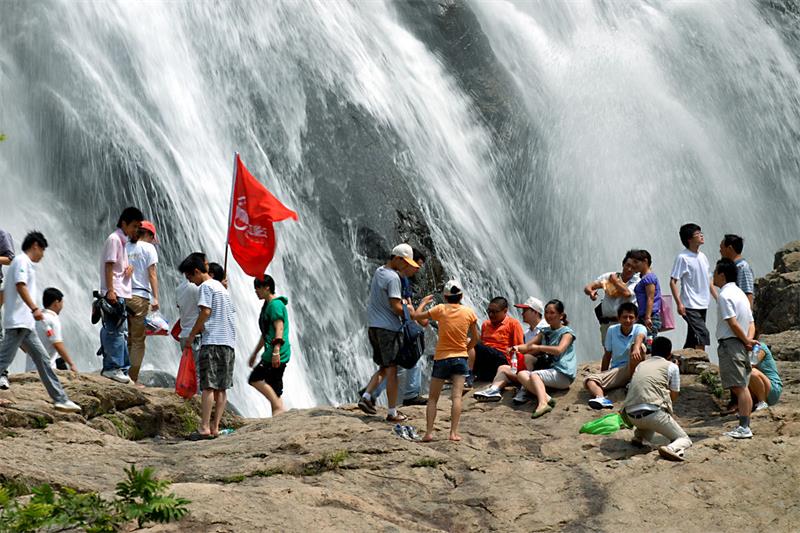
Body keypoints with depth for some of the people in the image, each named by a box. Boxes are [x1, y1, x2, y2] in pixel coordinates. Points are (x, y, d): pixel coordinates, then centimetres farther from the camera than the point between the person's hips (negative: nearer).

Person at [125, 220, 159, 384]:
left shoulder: (125, 248, 15)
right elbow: (152, 274, -6)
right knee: (138, 340, -1)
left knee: (126, 339, 10)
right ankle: (132, 379, -4)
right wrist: (155, 298, -8)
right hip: (140, 297, -5)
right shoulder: (148, 248, 2)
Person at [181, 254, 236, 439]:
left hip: (212, 341, -8)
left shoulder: (206, 286, -3)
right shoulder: (221, 287, 23)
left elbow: (205, 312, -14)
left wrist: (192, 335, -5)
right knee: (221, 388, 5)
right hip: (229, 342, 8)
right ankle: (215, 427, 3)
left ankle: (204, 427, -14)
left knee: (208, 386, -11)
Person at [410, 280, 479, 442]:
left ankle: (429, 432, -1)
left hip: (441, 359, -1)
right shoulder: (469, 312, -1)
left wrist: (423, 302, 18)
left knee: (432, 398, 7)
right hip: (460, 358, 1)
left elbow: (416, 316, 1)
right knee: (456, 396, -4)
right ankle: (454, 433, -13)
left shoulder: (440, 309, -6)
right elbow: (475, 338, 5)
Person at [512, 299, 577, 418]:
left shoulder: (567, 332, 0)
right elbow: (527, 346, 15)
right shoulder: (545, 332, 21)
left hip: (563, 375, -7)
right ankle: (546, 397, -37)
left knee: (534, 375, -30)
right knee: (522, 374, -17)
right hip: (548, 370, 7)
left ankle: (543, 403, -53)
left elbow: (559, 350, -18)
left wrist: (538, 347, -12)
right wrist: (517, 347, -6)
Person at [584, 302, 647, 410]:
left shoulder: (639, 328, -8)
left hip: (633, 368, -3)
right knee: (589, 380, -22)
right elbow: (607, 355, 10)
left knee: (638, 346, -32)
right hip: (616, 370, 3)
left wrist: (636, 348, -56)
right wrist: (603, 376, 11)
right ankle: (601, 398, -55)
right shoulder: (612, 330, 2)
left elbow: (639, 337, -33)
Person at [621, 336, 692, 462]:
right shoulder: (672, 367, 10)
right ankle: (671, 448, -24)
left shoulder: (640, 365, 22)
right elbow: (673, 397, 14)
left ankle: (639, 436, 14)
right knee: (685, 440, 9)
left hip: (631, 416, 5)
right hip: (652, 413, -5)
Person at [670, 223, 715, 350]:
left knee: (692, 340, 10)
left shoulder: (703, 256, 12)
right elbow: (673, 282, -12)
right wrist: (679, 303, -19)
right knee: (702, 333, -19)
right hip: (690, 306, -8)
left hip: (702, 305, 8)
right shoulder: (683, 257, -10)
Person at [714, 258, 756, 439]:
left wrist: (746, 341, -10)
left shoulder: (725, 295, -12)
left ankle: (744, 428, -14)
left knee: (739, 387, -11)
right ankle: (745, 425, 13)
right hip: (741, 346, 10)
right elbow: (751, 323, 15)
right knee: (742, 387, 11)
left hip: (730, 344, -10)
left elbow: (733, 323, -19)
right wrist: (749, 339, 0)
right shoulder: (740, 293, 18)